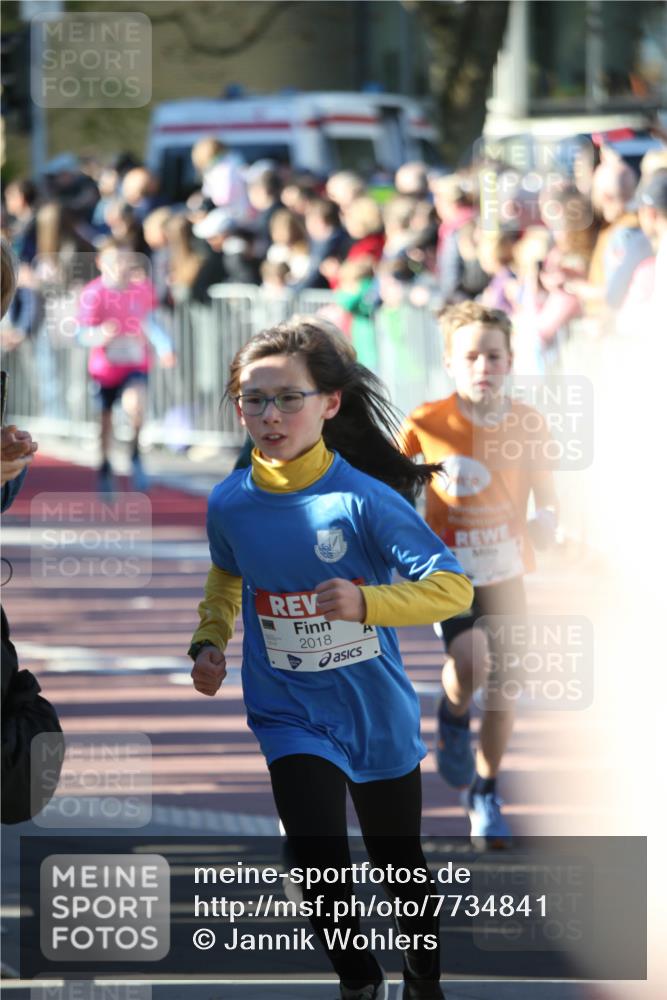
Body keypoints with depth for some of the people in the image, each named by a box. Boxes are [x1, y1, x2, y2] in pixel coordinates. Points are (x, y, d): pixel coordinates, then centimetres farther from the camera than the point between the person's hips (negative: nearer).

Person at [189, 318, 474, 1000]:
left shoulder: (363, 498, -18)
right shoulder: (230, 503, -6)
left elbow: (453, 587, -21)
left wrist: (366, 603, -35)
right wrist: (209, 643, 2)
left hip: (377, 712, -1)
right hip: (292, 714, 1)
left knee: (398, 860, 17)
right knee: (321, 866, -15)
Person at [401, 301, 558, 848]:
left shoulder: (528, 424, -6)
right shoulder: (428, 422, -11)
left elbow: (547, 497, 1)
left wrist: (546, 523, -20)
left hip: (505, 570, 3)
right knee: (470, 658, -27)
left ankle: (485, 793, 27)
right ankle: (453, 715, 8)